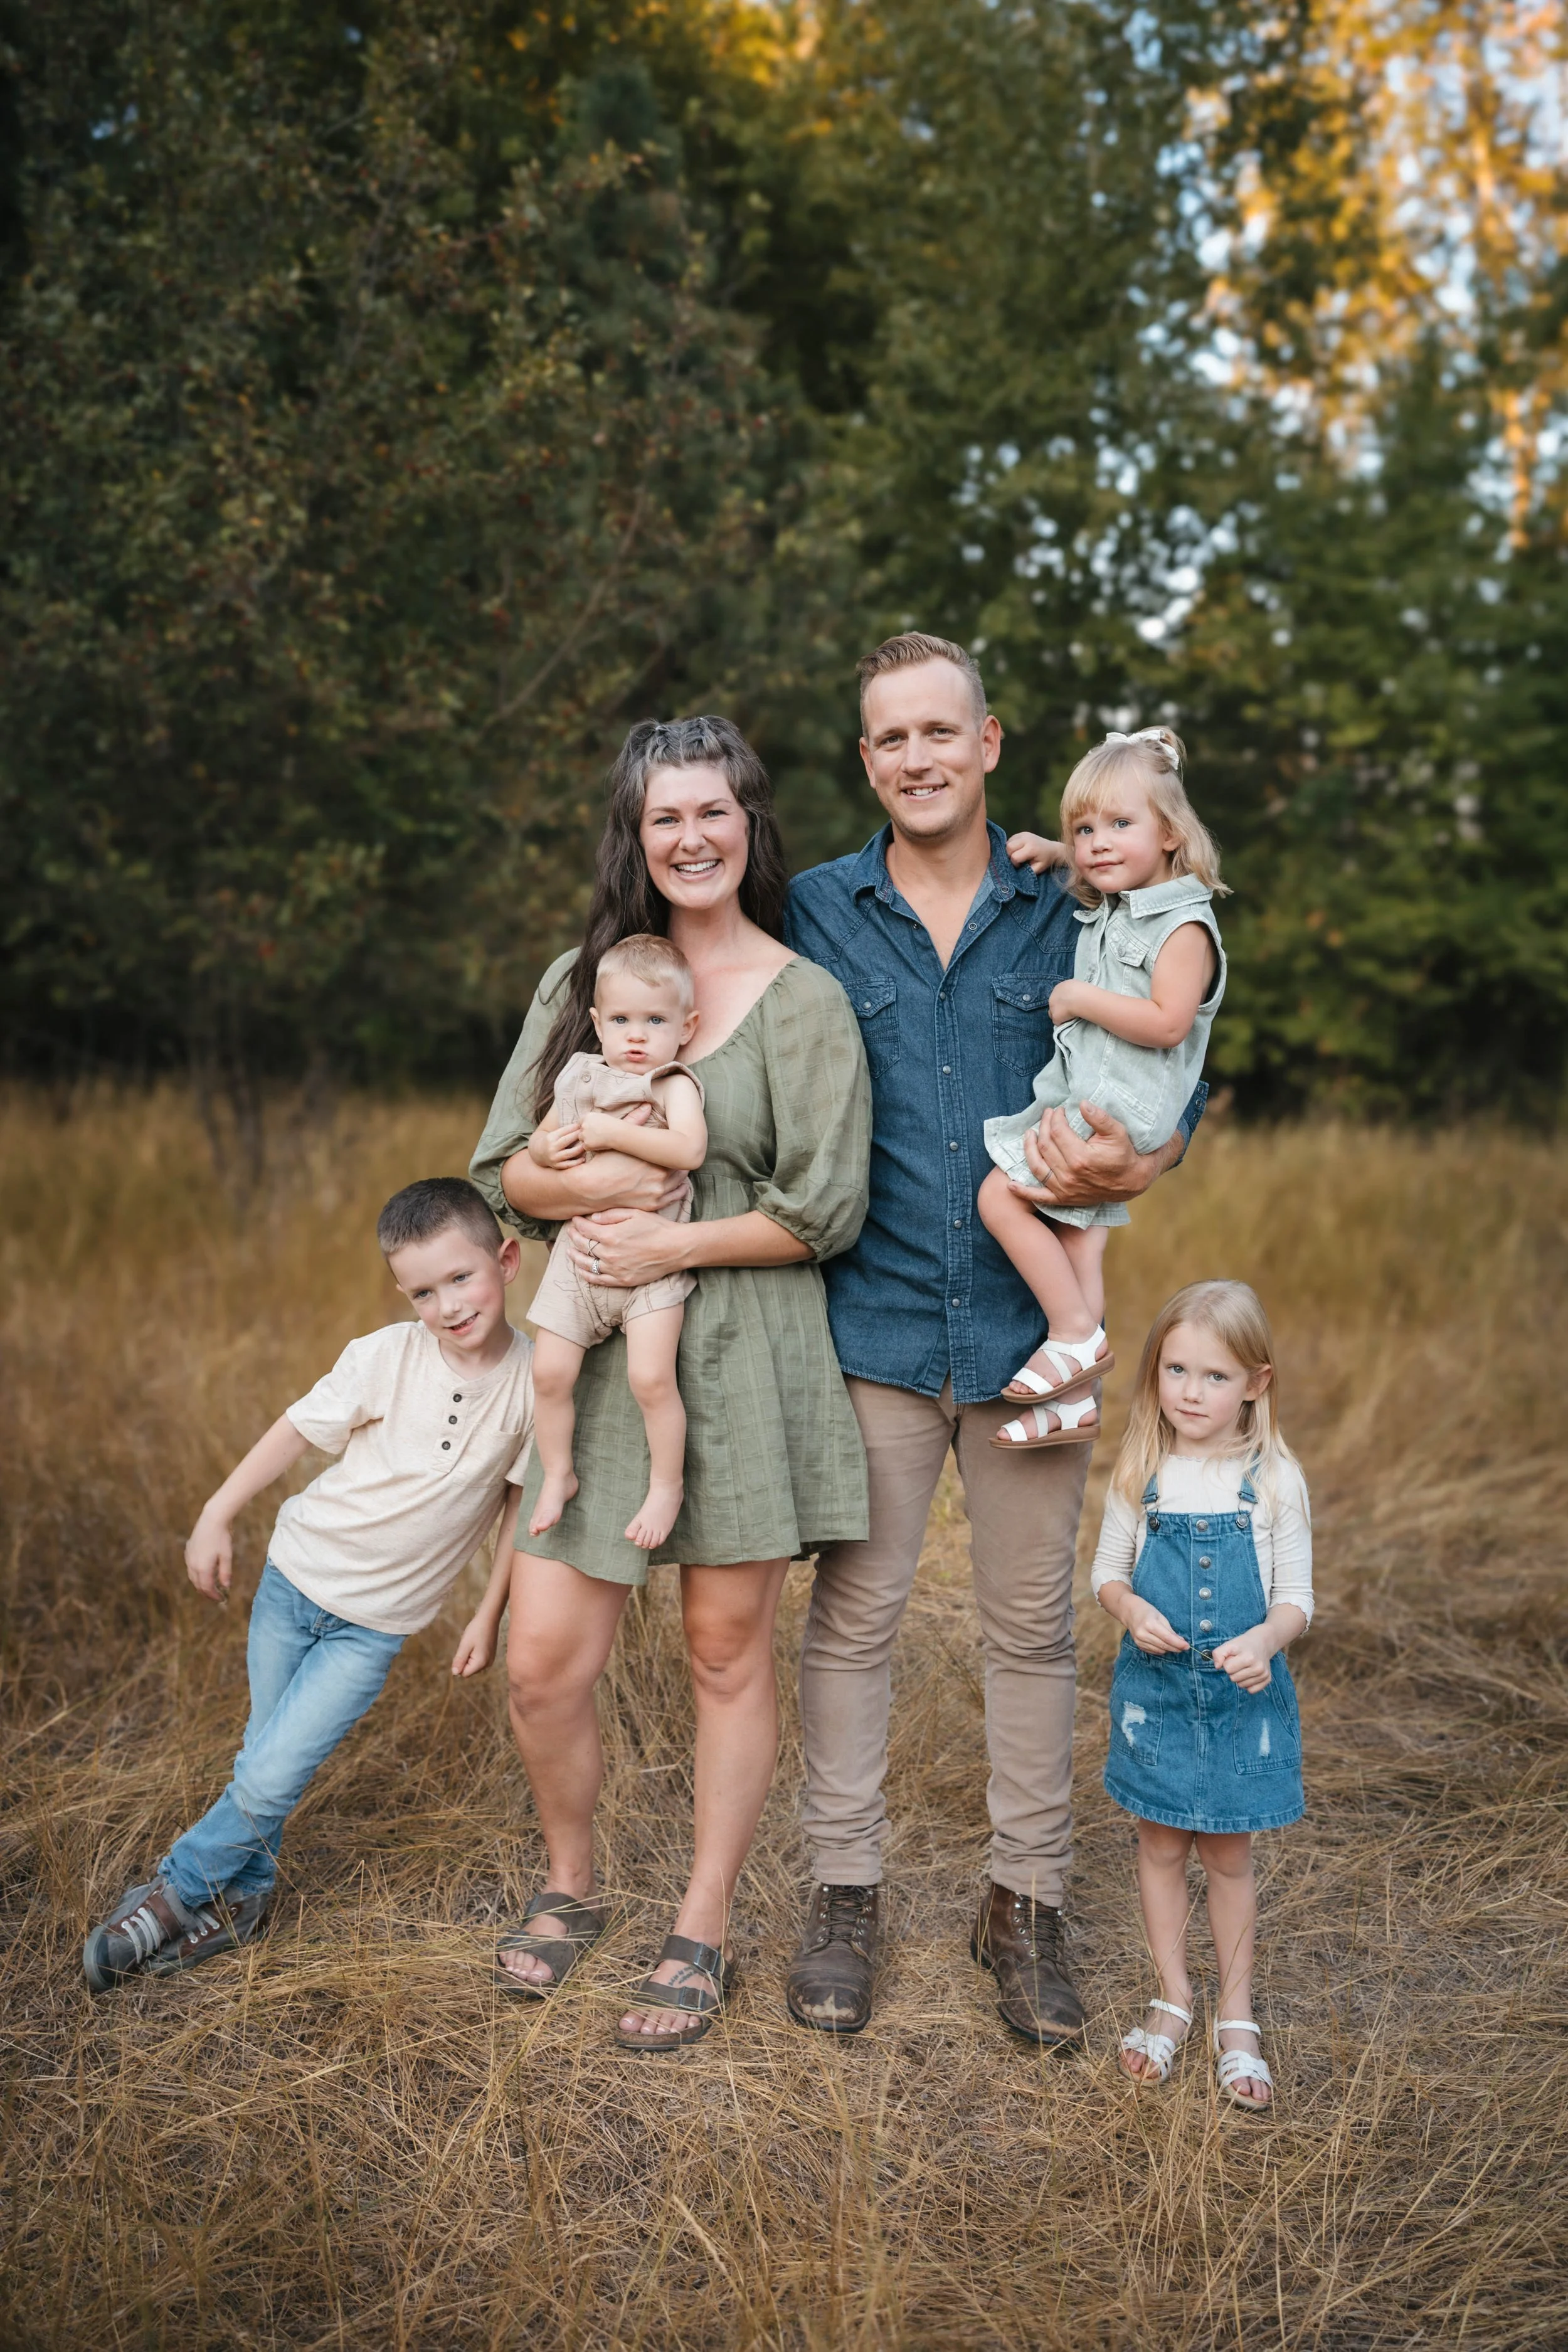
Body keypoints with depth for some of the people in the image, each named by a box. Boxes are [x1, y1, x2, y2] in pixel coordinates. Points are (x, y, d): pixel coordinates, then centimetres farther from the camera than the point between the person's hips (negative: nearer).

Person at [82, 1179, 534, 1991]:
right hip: (297, 1575, 1)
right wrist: (216, 1516, 0)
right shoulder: (385, 1356, -16)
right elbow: (297, 1429, -2)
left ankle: (180, 1887, 16)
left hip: (375, 1623, -1)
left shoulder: (533, 1382, -14)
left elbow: (522, 1503, -2)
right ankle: (238, 1901, 34)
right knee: (263, 1761, 10)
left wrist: (489, 1614, 2)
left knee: (270, 1778, -8)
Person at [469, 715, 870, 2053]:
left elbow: (824, 1210, -8)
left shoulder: (801, 998, -2)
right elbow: (503, 1166, 8)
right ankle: (571, 1889, 28)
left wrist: (667, 1243, -12)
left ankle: (702, 1938, 22)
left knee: (728, 1651, 6)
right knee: (543, 1660, 1)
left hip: (745, 1355, -3)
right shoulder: (583, 980, 10)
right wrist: (589, 1183, -12)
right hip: (599, 1353, 4)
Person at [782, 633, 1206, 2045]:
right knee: (854, 1616, 6)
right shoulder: (816, 913, 4)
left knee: (1032, 1624, 8)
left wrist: (1128, 1170, -13)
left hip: (1029, 1328, 0)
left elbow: (1178, 1089, 8)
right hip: (873, 1325, 0)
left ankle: (1027, 1904, 23)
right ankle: (845, 1892, 22)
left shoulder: (1072, 912, 4)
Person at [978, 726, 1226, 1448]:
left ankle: (1076, 1334, -7)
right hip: (1080, 1103, 9)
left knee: (1000, 1195, -16)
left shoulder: (1184, 924, -12)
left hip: (1122, 1108, -9)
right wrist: (1046, 850, 21)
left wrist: (1080, 998, -16)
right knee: (1075, 1234, 7)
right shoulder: (1102, 914, 14)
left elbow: (1167, 1022, -23)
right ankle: (1076, 1399, 12)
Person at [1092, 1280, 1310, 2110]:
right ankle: (1173, 2000, 29)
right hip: (1155, 1688, 1)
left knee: (1230, 1855, 9)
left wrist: (1266, 1639, -25)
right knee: (1161, 1846, 11)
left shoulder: (1275, 1480, -8)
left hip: (1244, 1696, -1)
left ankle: (1236, 2019, 25)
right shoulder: (1142, 1475, -3)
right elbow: (1108, 1571, 5)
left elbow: (1296, 1597, -5)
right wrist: (1132, 1610, -16)